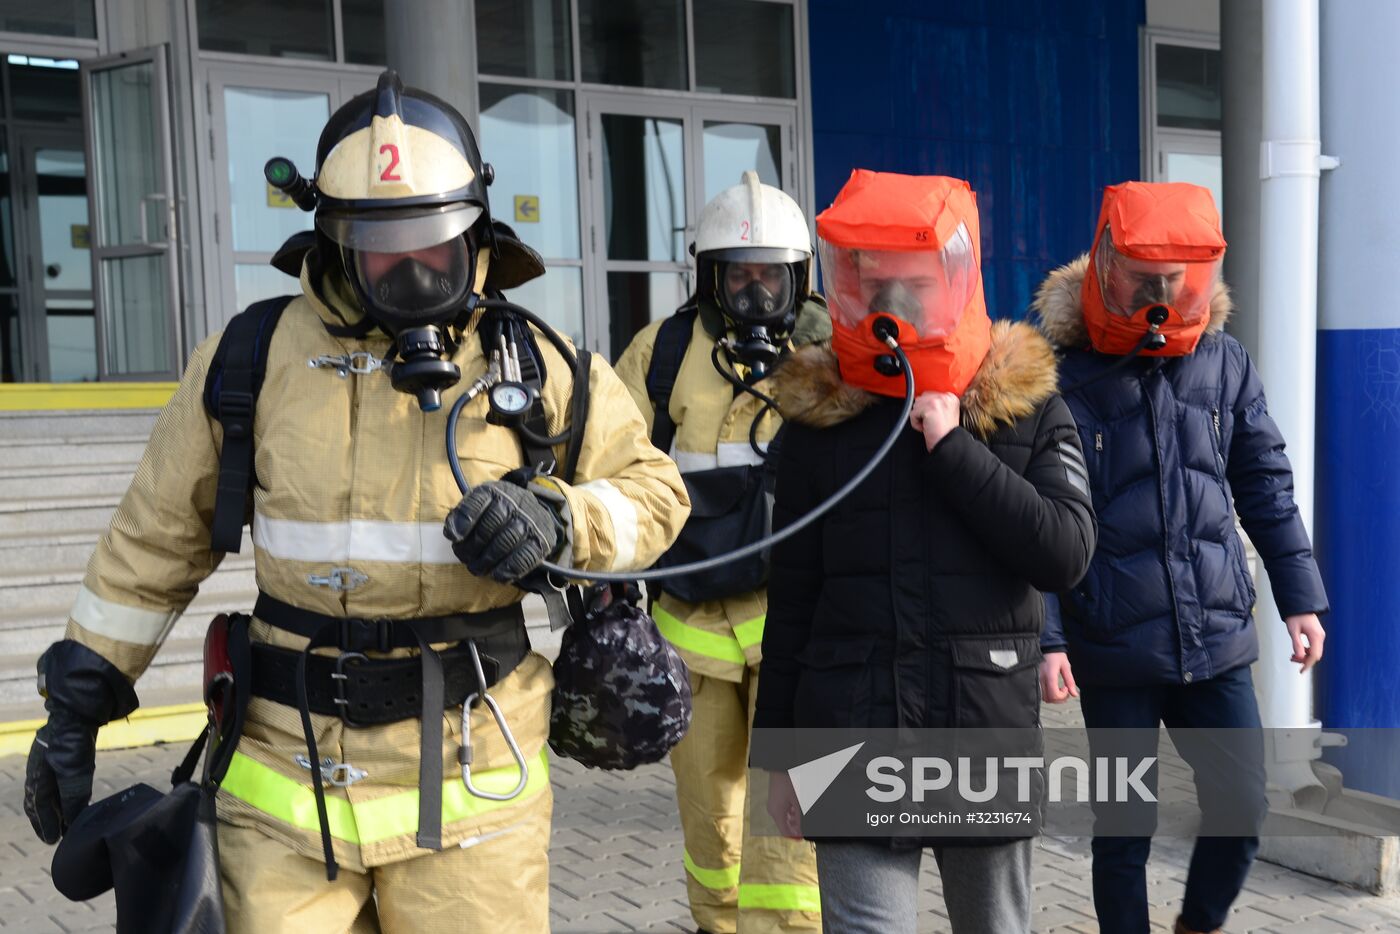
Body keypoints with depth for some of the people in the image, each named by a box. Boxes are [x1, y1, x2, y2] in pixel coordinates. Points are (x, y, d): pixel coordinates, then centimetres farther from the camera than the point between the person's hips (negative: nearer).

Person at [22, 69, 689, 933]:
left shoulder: (537, 370, 0)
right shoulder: (250, 363, 1)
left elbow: (653, 492, 7)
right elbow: (157, 541, 9)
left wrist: (557, 521, -14)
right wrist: (78, 702, 11)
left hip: (469, 788, 0)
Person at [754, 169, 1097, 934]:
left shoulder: (1029, 408, 2)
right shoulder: (819, 420, 2)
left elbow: (1066, 554, -11)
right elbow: (791, 602, 5)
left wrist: (954, 450, -15)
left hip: (991, 734, 1)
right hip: (854, 749, 0)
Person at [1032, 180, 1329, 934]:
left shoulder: (1225, 363, 3)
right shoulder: (1064, 374, -9)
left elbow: (1266, 487, 10)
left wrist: (1300, 597, 7)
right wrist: (1043, 639, -14)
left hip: (1218, 641, 4)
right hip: (1114, 650, -3)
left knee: (1242, 811, 8)